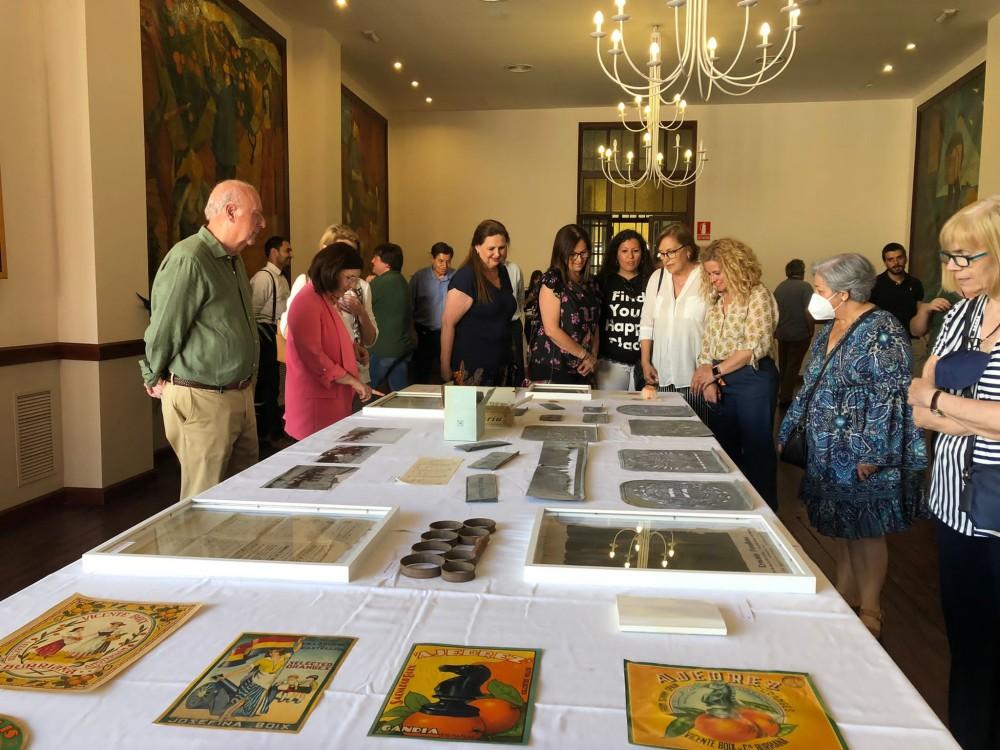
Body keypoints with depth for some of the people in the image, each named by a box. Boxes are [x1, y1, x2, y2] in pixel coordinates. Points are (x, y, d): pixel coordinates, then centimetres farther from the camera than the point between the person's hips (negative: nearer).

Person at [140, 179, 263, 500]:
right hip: (202, 401, -9)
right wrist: (156, 380, 2)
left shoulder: (234, 259, 13)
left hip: (240, 396, 9)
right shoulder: (188, 260, -18)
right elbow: (163, 329, -12)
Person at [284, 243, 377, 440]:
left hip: (333, 397, 9)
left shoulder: (330, 300, 15)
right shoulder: (308, 302, -14)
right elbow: (313, 355, -21)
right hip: (315, 401, -9)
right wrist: (353, 381, -18)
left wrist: (353, 348, 9)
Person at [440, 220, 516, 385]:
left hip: (501, 364, 7)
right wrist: (445, 367, -16)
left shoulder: (502, 272, 9)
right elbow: (447, 323, -15)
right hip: (472, 368, -7)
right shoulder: (465, 277, -14)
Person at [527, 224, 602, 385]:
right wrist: (585, 355, -9)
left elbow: (594, 324, 13)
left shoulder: (591, 283, 10)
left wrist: (593, 356, -4)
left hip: (582, 369, 6)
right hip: (552, 367, -6)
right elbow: (551, 330, -15)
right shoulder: (552, 281, -9)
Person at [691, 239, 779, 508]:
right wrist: (708, 380, -5)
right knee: (724, 448, 13)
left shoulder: (757, 296, -9)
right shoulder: (716, 299, 11)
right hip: (720, 382, 7)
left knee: (756, 450, 1)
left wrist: (715, 371, -14)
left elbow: (755, 347, -17)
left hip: (753, 380, -7)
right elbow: (707, 344, 10)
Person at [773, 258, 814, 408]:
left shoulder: (779, 287, 3)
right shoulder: (805, 286, -13)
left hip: (782, 333, 5)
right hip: (799, 334, -5)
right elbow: (808, 311, -20)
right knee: (793, 367, 3)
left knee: (783, 365, 19)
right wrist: (811, 329, -7)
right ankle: (785, 398, 6)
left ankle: (782, 394, 30)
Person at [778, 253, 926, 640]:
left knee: (865, 531, 4)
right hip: (830, 453, 8)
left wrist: (872, 455, -23)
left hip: (864, 456, -8)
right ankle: (843, 599, 31)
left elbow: (890, 397, -21)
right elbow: (811, 386, 17)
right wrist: (787, 431, 19)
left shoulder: (881, 332, -16)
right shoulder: (830, 330, 10)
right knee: (840, 526, 17)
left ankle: (869, 612, 20)